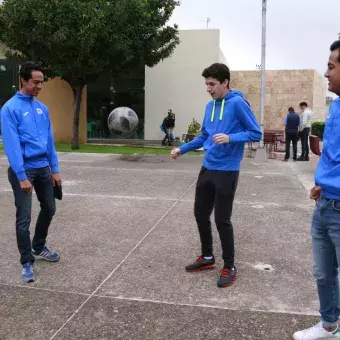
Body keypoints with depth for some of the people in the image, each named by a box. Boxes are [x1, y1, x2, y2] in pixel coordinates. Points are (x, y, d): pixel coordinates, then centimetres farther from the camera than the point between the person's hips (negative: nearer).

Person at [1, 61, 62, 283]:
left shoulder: (42, 108, 9)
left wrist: (55, 169, 8)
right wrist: (22, 176, -21)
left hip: (43, 167, 7)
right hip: (24, 169, -6)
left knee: (49, 209, 16)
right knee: (24, 217, -2)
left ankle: (39, 248, 37)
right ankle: (27, 262, 13)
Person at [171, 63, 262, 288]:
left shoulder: (238, 103, -11)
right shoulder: (210, 106, 10)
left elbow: (256, 133, -11)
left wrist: (230, 138, -25)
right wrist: (183, 149, 9)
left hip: (226, 171, -7)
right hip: (207, 168, 7)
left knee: (222, 220, -1)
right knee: (201, 214, 13)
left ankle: (230, 267, 16)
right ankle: (207, 257, 32)